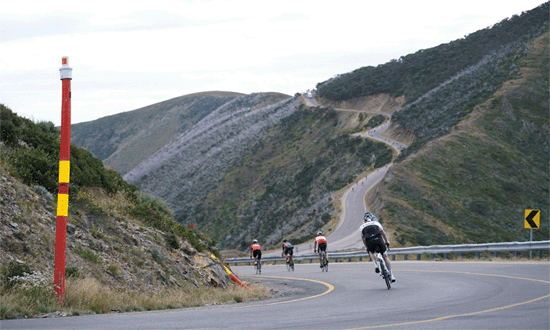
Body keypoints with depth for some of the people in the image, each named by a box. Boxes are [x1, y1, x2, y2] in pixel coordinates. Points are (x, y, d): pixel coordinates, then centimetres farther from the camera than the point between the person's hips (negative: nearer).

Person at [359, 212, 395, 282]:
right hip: (379, 240, 0)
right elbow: (383, 234, 24)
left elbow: (363, 239, 27)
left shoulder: (361, 227, 22)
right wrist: (387, 242, 37)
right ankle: (391, 275, 9)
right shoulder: (376, 223, 20)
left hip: (370, 242, 1)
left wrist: (367, 248, 40)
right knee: (385, 257, 12)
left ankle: (376, 265, 9)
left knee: (371, 253, 35)